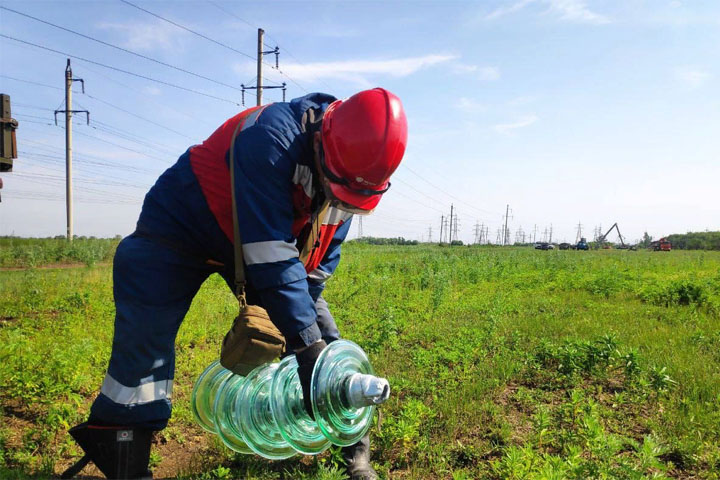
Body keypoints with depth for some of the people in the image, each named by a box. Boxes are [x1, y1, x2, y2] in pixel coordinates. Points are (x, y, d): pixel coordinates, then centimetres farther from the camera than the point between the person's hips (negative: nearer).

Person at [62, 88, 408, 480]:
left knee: (323, 337, -1)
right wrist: (306, 345, -39)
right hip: (182, 227, -5)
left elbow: (322, 257, -5)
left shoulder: (351, 167, -13)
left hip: (262, 239, 6)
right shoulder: (272, 137, -37)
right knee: (144, 342, -12)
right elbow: (273, 256, -40)